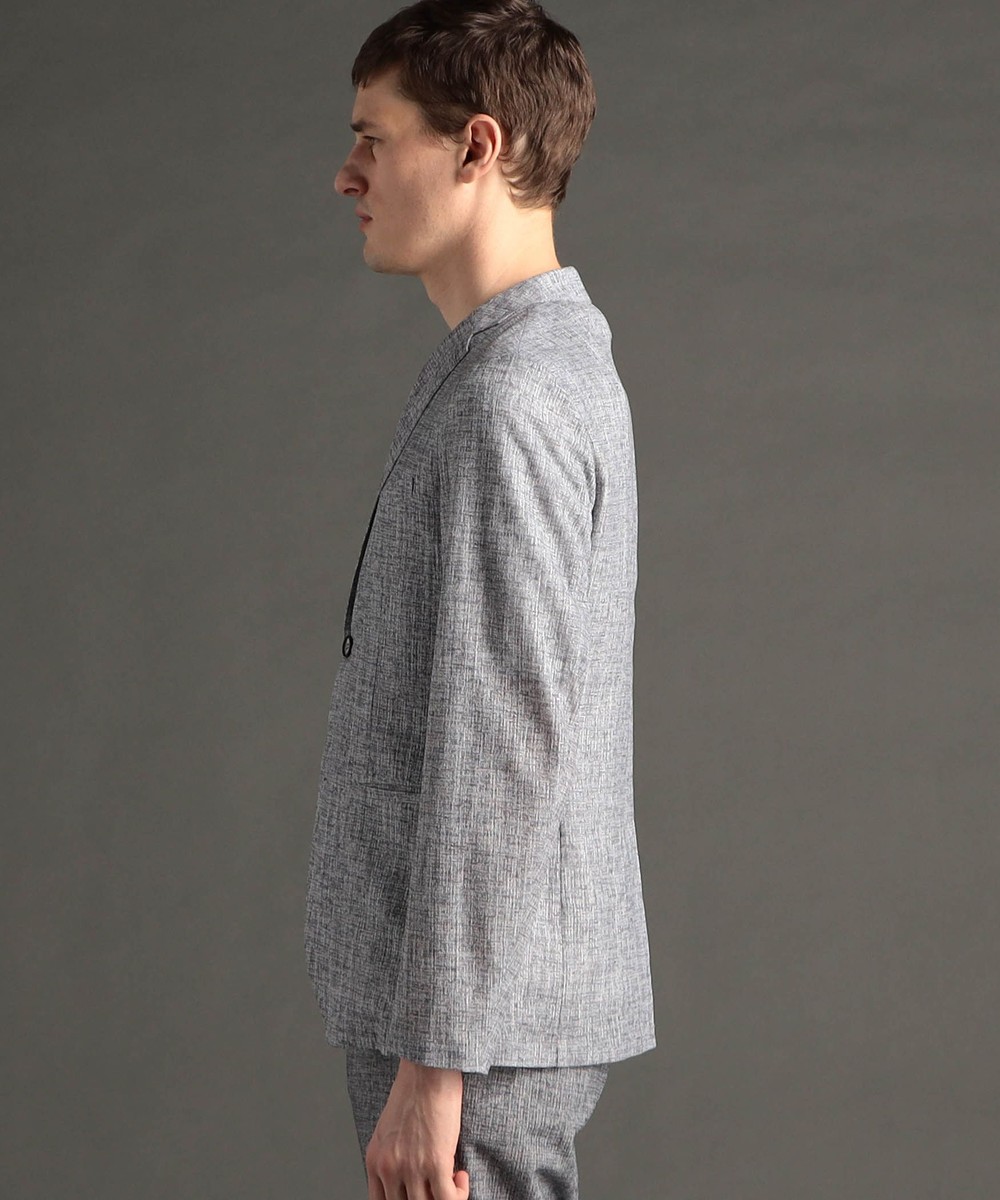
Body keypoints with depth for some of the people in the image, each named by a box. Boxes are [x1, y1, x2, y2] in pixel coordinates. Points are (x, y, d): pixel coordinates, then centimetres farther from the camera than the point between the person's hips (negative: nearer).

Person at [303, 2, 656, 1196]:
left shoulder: (508, 403, -17)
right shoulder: (557, 367, 14)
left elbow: (498, 757, -22)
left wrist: (429, 1062, -20)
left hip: (477, 1013, -10)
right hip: (511, 1004, 10)